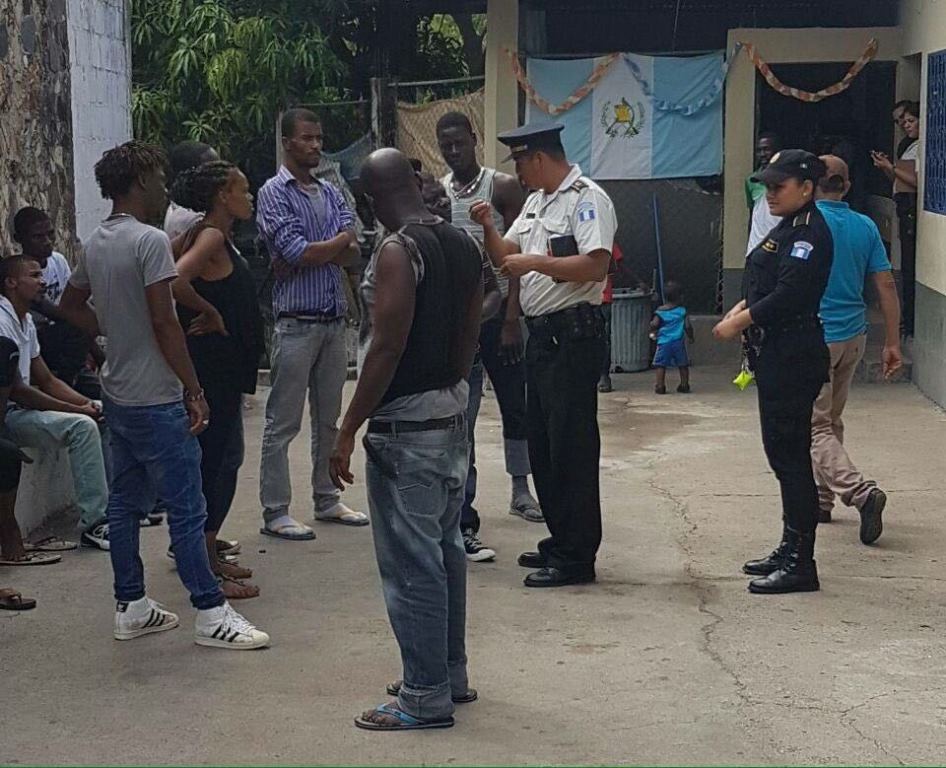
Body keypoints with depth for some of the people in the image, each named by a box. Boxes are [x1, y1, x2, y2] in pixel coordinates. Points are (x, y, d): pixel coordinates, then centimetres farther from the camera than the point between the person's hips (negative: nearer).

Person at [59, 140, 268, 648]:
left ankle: (130, 607, 20)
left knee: (125, 502, 13)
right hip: (156, 399, -9)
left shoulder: (95, 243, 9)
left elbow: (71, 305, 24)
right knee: (186, 508, -4)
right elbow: (164, 323, -20)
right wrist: (195, 391, -15)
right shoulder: (150, 241, -17)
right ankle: (210, 614, 0)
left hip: (116, 395, 9)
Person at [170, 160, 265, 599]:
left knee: (218, 457, 15)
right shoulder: (211, 236, -16)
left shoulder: (210, 236, 13)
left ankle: (208, 557, 23)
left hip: (220, 366, 10)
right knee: (219, 459, -6)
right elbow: (175, 280, -31)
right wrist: (210, 313, -18)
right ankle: (205, 571, -2)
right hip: (213, 363, -10)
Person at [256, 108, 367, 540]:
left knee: (329, 419, 14)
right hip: (296, 321, -7)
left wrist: (308, 255, -13)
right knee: (282, 423, -2)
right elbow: (297, 251, -17)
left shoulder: (331, 193, 14)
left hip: (335, 319, 7)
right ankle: (275, 513, 2)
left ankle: (327, 500, 24)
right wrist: (340, 239, -5)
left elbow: (351, 254, 2)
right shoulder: (274, 193, -5)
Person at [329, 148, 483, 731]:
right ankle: (452, 673, 28)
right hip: (453, 413, 9)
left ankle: (426, 698, 3)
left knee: (411, 561, -2)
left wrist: (348, 430, -17)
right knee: (446, 548, 18)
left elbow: (386, 349, -21)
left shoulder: (398, 253, -18)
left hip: (406, 425, -9)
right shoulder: (463, 245, 8)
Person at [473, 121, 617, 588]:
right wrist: (489, 228, 3)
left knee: (571, 445, -6)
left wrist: (535, 262, -19)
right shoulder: (536, 202, 19)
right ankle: (561, 540, 26)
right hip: (541, 334, 10)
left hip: (573, 335, -10)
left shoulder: (587, 199, -12)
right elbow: (504, 258, 21)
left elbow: (596, 266, -23)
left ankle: (576, 557, 0)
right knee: (542, 442, 15)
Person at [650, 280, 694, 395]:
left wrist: (653, 330, 13)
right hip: (678, 342, 0)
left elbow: (654, 324, -10)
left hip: (664, 342, 0)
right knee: (683, 365, 12)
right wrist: (690, 337, 14)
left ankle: (660, 386, -1)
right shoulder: (682, 311, 0)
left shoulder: (660, 311, 0)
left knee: (661, 365, 4)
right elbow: (687, 326, -3)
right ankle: (684, 385, 13)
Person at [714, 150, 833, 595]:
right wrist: (742, 308, 5)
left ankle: (800, 565, -2)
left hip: (793, 358, -10)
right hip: (777, 357, 10)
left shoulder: (810, 233, -15)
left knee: (791, 457, -7)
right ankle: (790, 551, 25)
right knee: (783, 454, 15)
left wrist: (740, 322, -14)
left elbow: (788, 295, -22)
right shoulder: (789, 228, 16)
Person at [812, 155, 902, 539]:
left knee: (815, 428, -4)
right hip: (854, 336, 6)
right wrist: (892, 343, 8)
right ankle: (821, 498, 26)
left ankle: (862, 493, -21)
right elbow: (886, 285, 3)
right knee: (831, 421, 20)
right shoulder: (866, 226, 4)